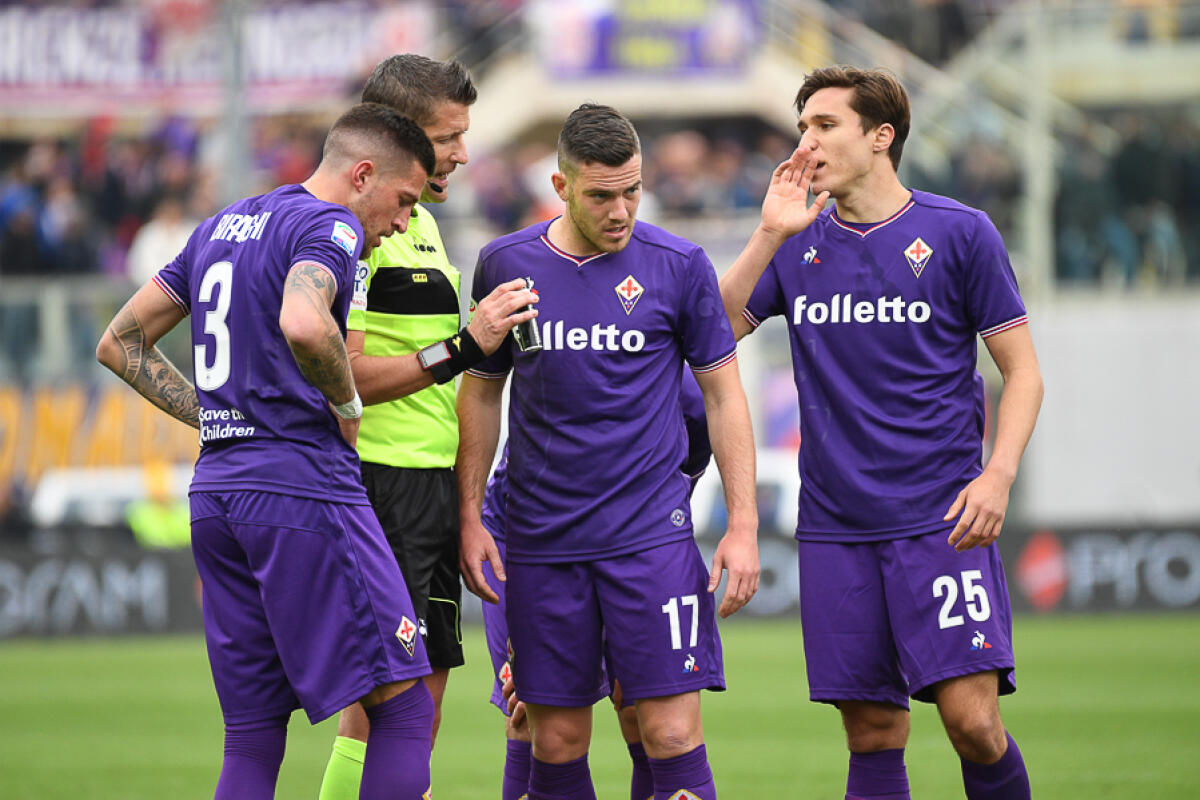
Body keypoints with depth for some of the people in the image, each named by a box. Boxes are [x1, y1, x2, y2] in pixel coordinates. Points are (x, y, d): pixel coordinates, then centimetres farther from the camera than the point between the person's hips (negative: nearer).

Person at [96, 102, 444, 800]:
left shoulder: (221, 227, 20)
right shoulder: (329, 225, -6)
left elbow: (120, 344, 24)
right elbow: (304, 326, -28)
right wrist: (347, 406, -11)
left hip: (216, 495, 8)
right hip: (302, 488, -8)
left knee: (253, 739, 8)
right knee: (405, 706, -5)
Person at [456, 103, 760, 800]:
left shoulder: (680, 266, -1)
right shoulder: (506, 265, 4)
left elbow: (725, 396, 4)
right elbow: (482, 391, 14)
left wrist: (743, 525, -2)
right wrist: (471, 517, 8)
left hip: (652, 533, -2)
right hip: (541, 541, 2)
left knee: (673, 736, -9)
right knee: (556, 742, 3)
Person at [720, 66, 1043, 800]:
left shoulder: (960, 234, 0)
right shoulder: (799, 244, 11)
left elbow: (1022, 370, 2)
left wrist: (999, 473, -13)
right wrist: (770, 235, -5)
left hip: (941, 519, -3)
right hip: (836, 530, 3)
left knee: (973, 719, -15)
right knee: (873, 734, 2)